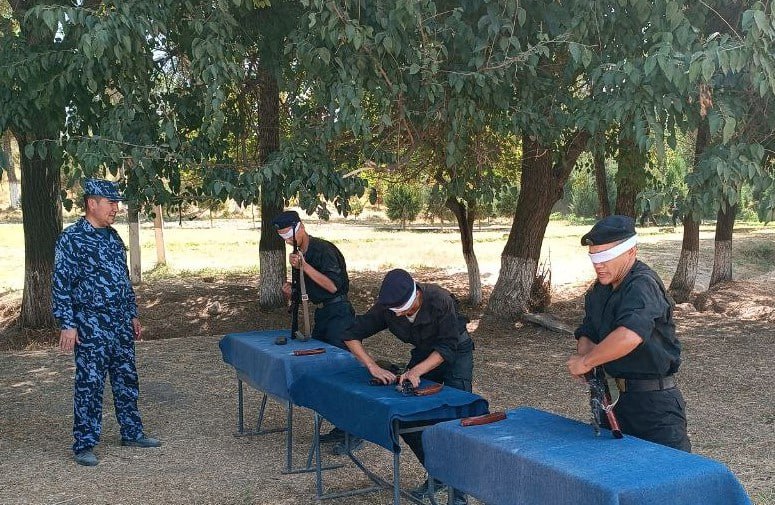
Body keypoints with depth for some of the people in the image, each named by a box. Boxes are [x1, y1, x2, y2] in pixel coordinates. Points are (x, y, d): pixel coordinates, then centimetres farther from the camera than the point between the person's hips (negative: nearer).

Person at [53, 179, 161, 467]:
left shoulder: (113, 237, 12)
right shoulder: (71, 239, -11)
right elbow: (61, 284, -13)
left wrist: (132, 315, 20)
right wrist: (67, 325, -17)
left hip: (121, 324, 7)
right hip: (91, 327, -7)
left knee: (127, 379, 14)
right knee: (89, 384, -3)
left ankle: (132, 433, 26)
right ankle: (84, 445, 7)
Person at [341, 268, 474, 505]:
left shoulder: (440, 300, -35)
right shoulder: (385, 307, -22)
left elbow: (447, 348, -28)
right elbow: (351, 335, -17)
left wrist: (417, 371, -40)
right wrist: (373, 367, -29)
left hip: (456, 351, -5)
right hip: (423, 352, 5)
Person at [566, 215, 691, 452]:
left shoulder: (643, 284, -21)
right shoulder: (599, 290, 10)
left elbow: (629, 336, -39)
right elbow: (585, 334, 14)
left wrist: (585, 362, -26)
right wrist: (585, 350, -11)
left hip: (654, 403, -9)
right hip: (613, 397, 9)